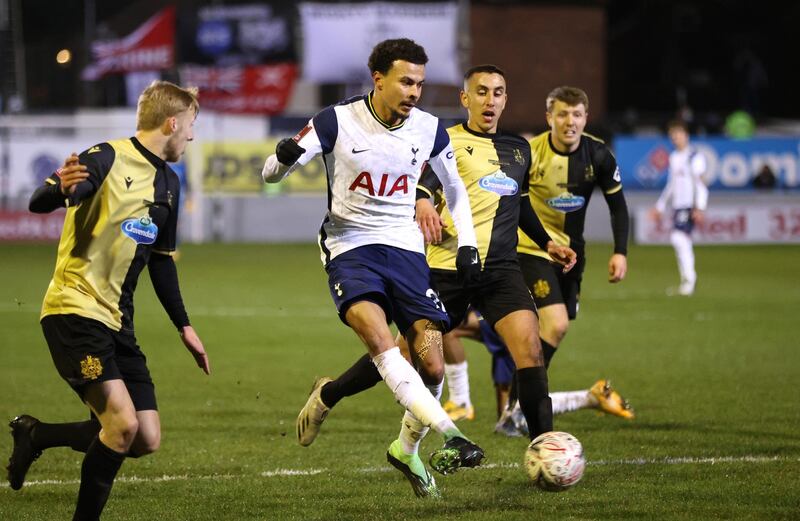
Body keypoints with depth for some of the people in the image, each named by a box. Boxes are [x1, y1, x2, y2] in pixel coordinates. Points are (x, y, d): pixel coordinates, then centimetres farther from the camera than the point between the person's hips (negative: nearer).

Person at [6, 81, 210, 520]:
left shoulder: (168, 183, 15)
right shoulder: (107, 159, -10)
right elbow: (38, 202, -20)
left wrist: (184, 326, 22)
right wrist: (61, 189, -43)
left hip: (117, 320, 8)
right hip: (74, 310, -8)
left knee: (146, 440, 0)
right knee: (123, 422, -21)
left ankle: (35, 435, 19)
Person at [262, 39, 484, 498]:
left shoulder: (429, 130, 2)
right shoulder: (337, 121, -8)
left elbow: (455, 188, 20)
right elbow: (271, 173, -6)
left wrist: (467, 245, 10)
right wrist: (285, 156, -29)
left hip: (405, 249, 4)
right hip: (350, 248, -3)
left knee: (431, 359, -8)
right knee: (378, 335, -30)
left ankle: (408, 450, 18)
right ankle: (450, 435, -40)